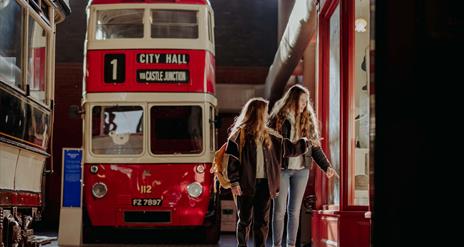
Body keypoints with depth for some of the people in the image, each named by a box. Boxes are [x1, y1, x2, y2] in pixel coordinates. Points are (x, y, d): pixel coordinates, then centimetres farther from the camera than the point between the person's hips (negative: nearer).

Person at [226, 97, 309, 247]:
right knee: (244, 219, 4)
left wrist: (306, 143, 24)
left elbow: (288, 148, 22)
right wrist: (234, 182, -13)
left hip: (264, 184, 5)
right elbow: (232, 160, -8)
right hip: (246, 184, -5)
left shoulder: (268, 135, 13)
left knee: (262, 221, 5)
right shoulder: (239, 135, -4)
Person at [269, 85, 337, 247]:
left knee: (294, 210, 8)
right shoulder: (278, 118, -4)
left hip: (301, 170, 4)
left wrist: (326, 166, 2)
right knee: (279, 210, 1)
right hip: (281, 169, -4)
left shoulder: (307, 120, 9)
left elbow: (315, 147, 11)